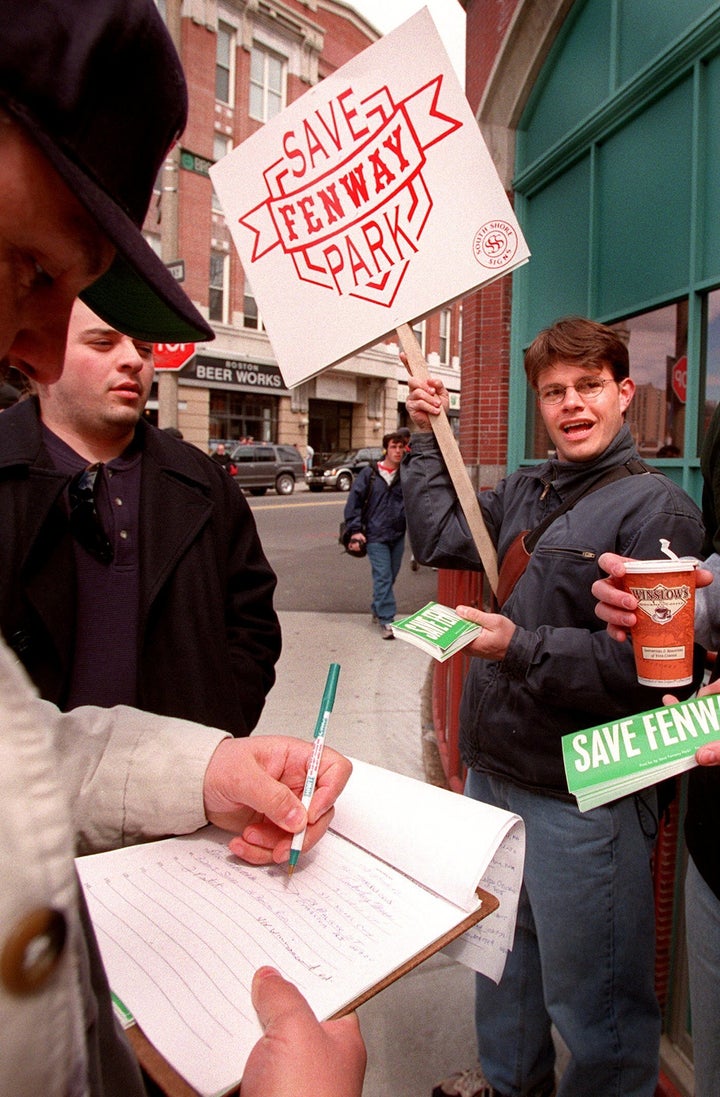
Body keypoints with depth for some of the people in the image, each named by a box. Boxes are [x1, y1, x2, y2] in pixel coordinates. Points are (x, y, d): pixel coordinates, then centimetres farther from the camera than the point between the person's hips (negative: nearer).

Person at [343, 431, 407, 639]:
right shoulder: (369, 474, -3)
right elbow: (354, 502, -3)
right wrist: (355, 530, -9)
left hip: (398, 535, 4)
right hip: (375, 536, -4)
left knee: (390, 577, 13)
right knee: (383, 577, -9)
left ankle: (377, 611, 32)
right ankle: (386, 620, -6)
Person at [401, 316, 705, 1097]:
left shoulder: (655, 506, -14)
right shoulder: (523, 491, 8)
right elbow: (437, 539, 14)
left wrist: (520, 647, -26)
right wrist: (427, 439, 12)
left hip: (581, 793, -7)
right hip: (492, 767, 8)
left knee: (586, 989, 11)